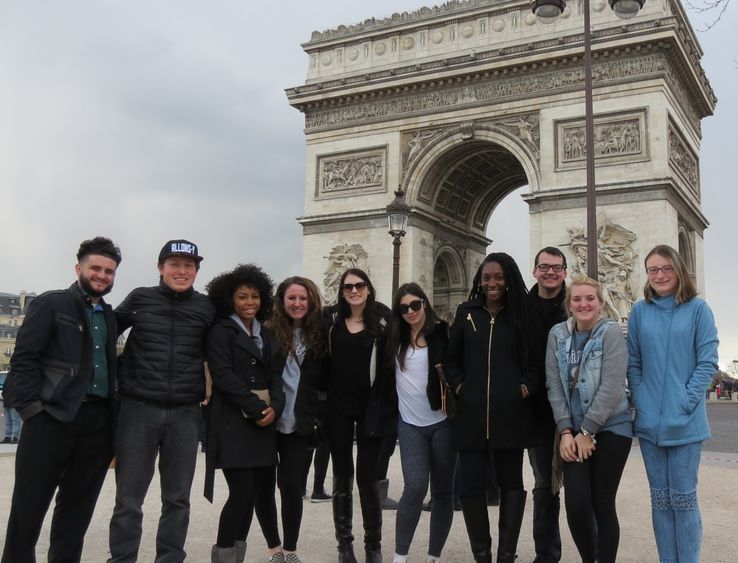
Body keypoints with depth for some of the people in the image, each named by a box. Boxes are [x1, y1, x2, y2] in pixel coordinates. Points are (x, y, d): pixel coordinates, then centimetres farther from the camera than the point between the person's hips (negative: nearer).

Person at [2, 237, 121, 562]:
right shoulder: (51, 304, 2)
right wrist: (33, 407, -14)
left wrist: (113, 418, 9)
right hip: (53, 417, -5)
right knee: (29, 505, 0)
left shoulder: (109, 316, 19)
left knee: (78, 508, 11)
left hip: (98, 422, 5)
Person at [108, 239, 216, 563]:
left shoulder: (206, 308, 5)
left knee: (177, 499, 8)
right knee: (128, 500, 4)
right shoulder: (140, 299, 3)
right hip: (138, 409, -1)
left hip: (185, 414, 1)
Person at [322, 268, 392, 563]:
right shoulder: (331, 318, 2)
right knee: (342, 476, 10)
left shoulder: (383, 319, -4)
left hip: (370, 408, -2)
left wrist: (387, 403, -7)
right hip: (337, 407, 2)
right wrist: (322, 392, 1)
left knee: (367, 476, 0)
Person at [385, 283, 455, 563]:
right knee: (415, 486, -13)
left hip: (442, 422, -1)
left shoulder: (442, 333, -2)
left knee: (443, 491, 6)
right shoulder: (395, 338, 6)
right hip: (410, 424, 1)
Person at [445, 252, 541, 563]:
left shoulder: (522, 315, 6)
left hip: (510, 415, -1)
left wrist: (526, 387, -8)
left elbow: (536, 363, 8)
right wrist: (459, 385, -2)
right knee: (471, 486, 2)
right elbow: (451, 360, 13)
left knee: (511, 484, 8)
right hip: (472, 415, 1)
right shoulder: (466, 313, 8)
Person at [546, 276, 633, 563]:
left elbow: (612, 388, -14)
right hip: (575, 432, 3)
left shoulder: (611, 332, -8)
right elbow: (554, 385, 2)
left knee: (603, 503, 0)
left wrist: (587, 432, -14)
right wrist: (566, 431, -7)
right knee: (576, 503, -4)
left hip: (611, 429, -3)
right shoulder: (557, 334, 3)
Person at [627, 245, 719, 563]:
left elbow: (708, 362, -5)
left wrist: (685, 402, -13)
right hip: (649, 422, 3)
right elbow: (633, 363, 8)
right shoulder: (640, 312, 6)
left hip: (685, 422, -3)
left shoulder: (697, 309, -2)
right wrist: (641, 402, -4)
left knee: (683, 497, 1)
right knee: (660, 498, 10)